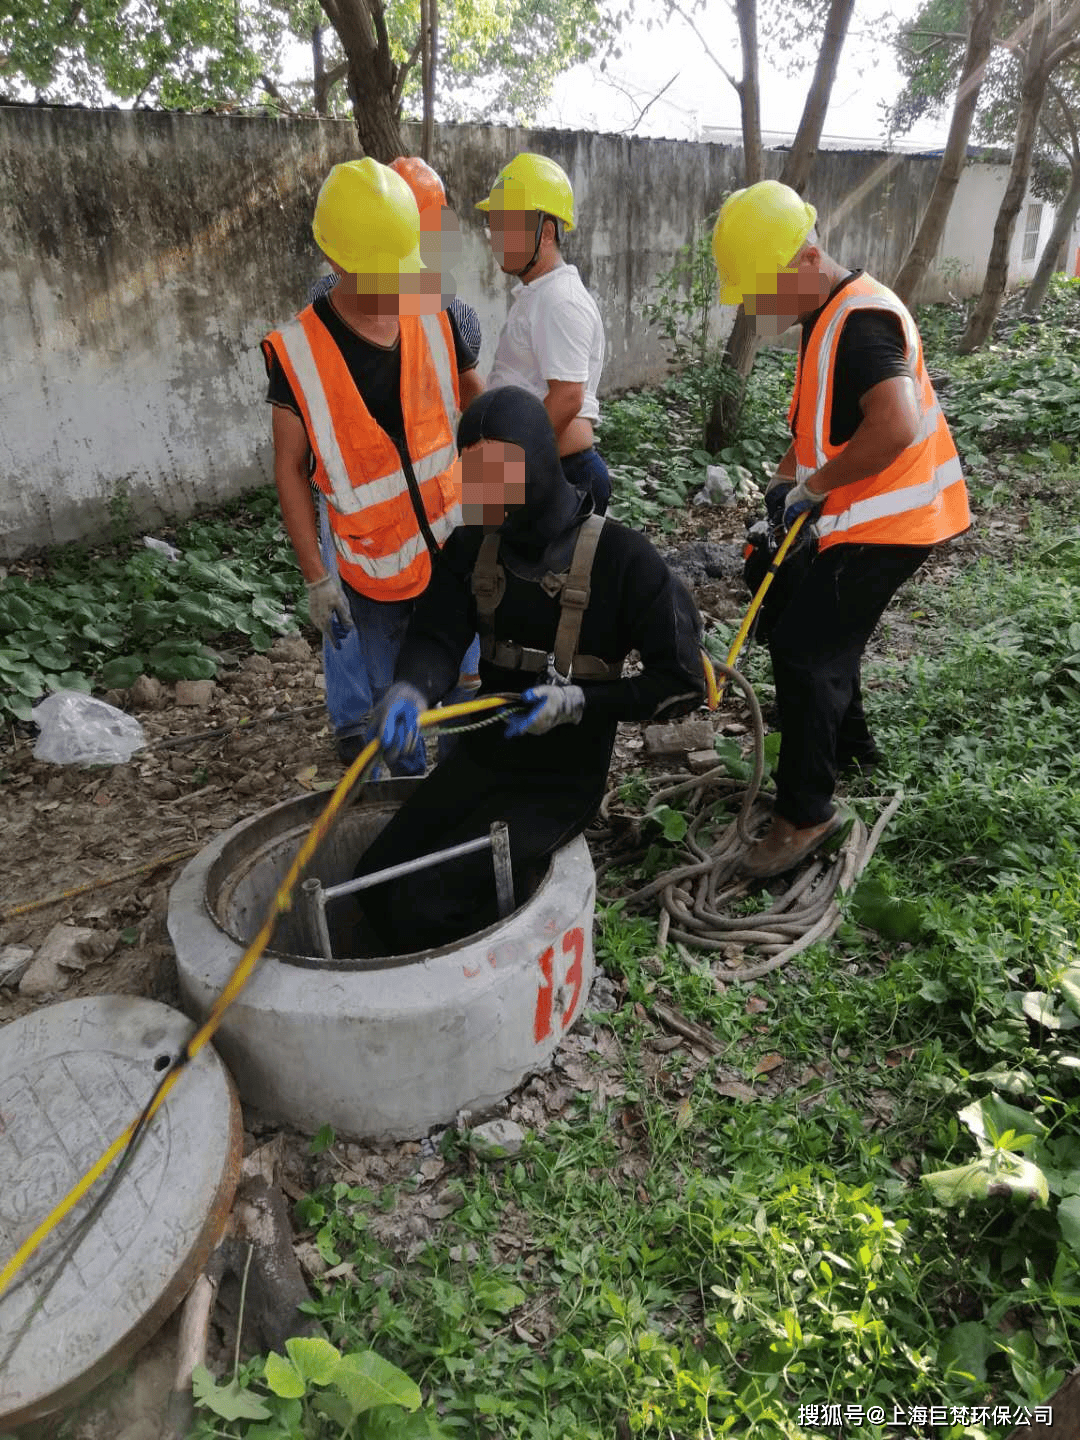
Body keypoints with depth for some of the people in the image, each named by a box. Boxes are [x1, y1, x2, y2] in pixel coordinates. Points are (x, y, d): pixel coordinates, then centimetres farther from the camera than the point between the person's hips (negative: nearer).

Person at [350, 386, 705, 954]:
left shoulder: (621, 556, -16)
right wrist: (408, 692, -34)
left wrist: (576, 702, -22)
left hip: (563, 778, -5)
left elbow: (682, 683, -12)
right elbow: (434, 637, -10)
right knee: (376, 880, -4)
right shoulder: (470, 545, 1)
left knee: (425, 904, -17)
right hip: (483, 752, 6)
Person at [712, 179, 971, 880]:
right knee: (797, 610, 21)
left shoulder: (861, 321, -22)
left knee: (805, 650, -10)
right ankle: (850, 746, 40)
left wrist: (813, 487, -24)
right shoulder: (830, 316, 12)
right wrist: (786, 481, 10)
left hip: (886, 523, -11)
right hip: (863, 517, 11)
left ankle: (806, 813, 3)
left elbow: (895, 427, -37)